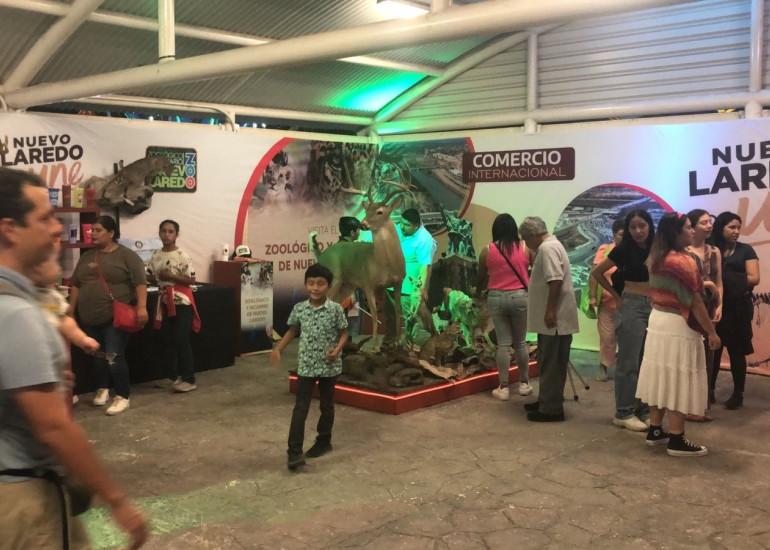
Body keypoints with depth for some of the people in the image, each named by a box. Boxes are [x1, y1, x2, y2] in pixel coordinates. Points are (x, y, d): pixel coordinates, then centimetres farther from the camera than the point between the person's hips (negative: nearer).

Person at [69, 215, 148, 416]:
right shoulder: (86, 257, 12)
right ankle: (102, 389, 30)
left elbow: (140, 282, -12)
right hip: (90, 318, 6)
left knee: (115, 357, -8)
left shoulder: (126, 255, -5)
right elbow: (76, 284, 17)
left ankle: (123, 397, 1)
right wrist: (71, 309, 13)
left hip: (116, 317, -6)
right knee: (97, 356, 13)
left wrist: (141, 307, -21)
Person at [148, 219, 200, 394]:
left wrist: (171, 276, -21)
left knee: (182, 341, -5)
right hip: (165, 302, 6)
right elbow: (152, 277, 15)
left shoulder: (182, 256, -12)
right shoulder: (156, 256, 6)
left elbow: (191, 280, -13)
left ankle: (189, 379, 1)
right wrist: (157, 278, -7)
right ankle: (174, 377, 19)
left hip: (182, 302, -6)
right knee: (168, 341, 9)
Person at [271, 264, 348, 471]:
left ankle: (323, 441, 33)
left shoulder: (335, 309, -10)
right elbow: (292, 331, 10)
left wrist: (337, 349, -20)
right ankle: (294, 452, -5)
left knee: (326, 405, 15)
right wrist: (278, 348, 0)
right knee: (300, 408, -4)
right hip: (306, 366, 1)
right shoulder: (299, 309, -3)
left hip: (329, 367, -1)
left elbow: (344, 333, -2)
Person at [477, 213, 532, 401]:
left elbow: (481, 279, 9)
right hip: (520, 297, 0)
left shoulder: (487, 250, -1)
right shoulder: (525, 247, -2)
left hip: (496, 298, 0)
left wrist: (481, 288, 31)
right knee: (520, 342, 12)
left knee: (503, 343, 5)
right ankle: (524, 383, 22)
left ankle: (503, 387, 7)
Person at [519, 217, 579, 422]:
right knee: (549, 362, 16)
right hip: (554, 317, 11)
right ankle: (547, 401, 25)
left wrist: (550, 310, -26)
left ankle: (551, 408, -3)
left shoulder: (547, 247, -15)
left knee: (552, 364, -7)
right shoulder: (549, 245, 19)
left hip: (554, 317, -11)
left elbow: (555, 280, -25)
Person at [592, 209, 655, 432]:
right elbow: (597, 273, -2)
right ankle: (623, 413, 3)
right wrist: (616, 295, -1)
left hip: (654, 307, 5)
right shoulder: (624, 249, -5)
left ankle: (643, 409, 19)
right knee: (629, 362, -3)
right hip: (632, 307, -5)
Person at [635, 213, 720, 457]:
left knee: (661, 377, 14)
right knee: (677, 381, -2)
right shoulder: (684, 261, -18)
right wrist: (711, 332, -10)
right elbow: (695, 302, -16)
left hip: (657, 320, 8)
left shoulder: (656, 259, 8)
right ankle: (677, 441, 3)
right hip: (678, 325, -8)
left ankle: (655, 431, 21)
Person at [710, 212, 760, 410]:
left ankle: (738, 394, 13)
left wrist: (729, 281, -9)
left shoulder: (745, 250, 2)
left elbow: (754, 278, -5)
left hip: (738, 308, -1)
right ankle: (708, 390, 14)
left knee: (736, 351, 4)